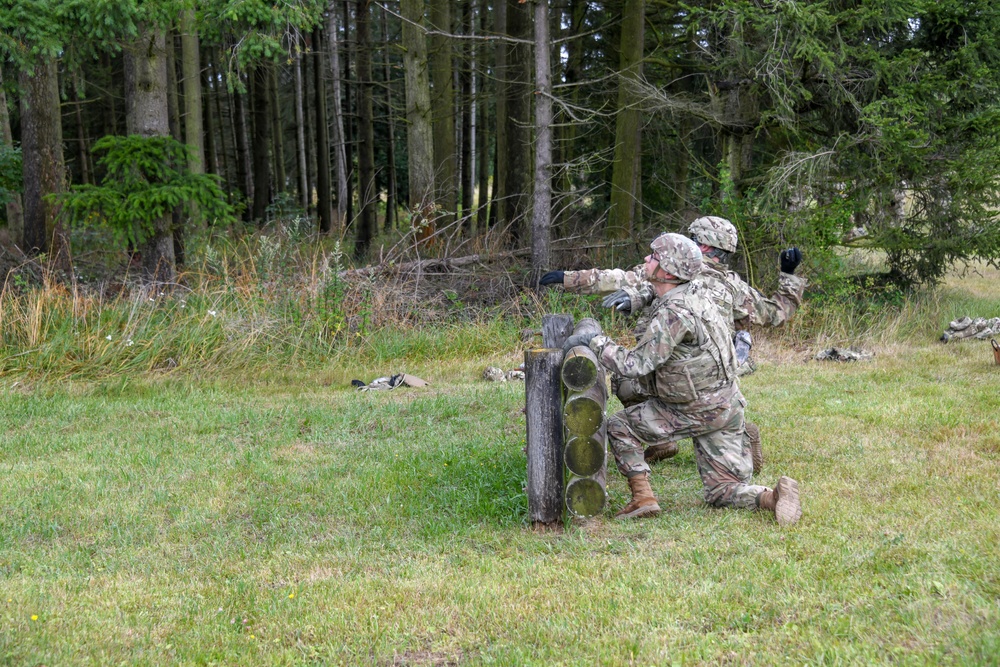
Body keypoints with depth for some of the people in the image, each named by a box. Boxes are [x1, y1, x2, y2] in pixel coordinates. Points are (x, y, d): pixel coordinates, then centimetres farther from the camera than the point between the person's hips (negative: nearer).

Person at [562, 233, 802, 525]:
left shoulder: (673, 313, -26)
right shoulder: (697, 290, 1)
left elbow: (636, 365, -26)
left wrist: (594, 342, -16)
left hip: (695, 411, -8)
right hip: (725, 409, 8)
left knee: (619, 427, 7)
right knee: (722, 491, 12)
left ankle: (643, 498, 1)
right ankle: (773, 496, -12)